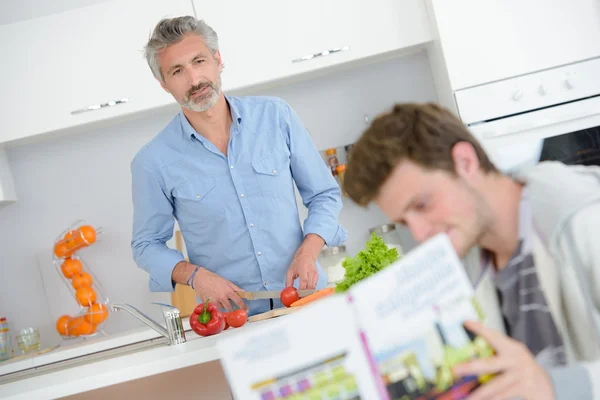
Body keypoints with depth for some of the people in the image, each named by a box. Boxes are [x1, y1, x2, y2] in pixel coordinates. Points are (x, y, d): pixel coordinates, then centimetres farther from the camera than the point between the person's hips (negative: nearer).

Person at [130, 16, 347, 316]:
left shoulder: (275, 115, 1)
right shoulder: (153, 162, -3)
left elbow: (324, 194, 8)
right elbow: (147, 246, 8)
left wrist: (307, 252, -9)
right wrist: (195, 275, -11)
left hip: (304, 294, 1)